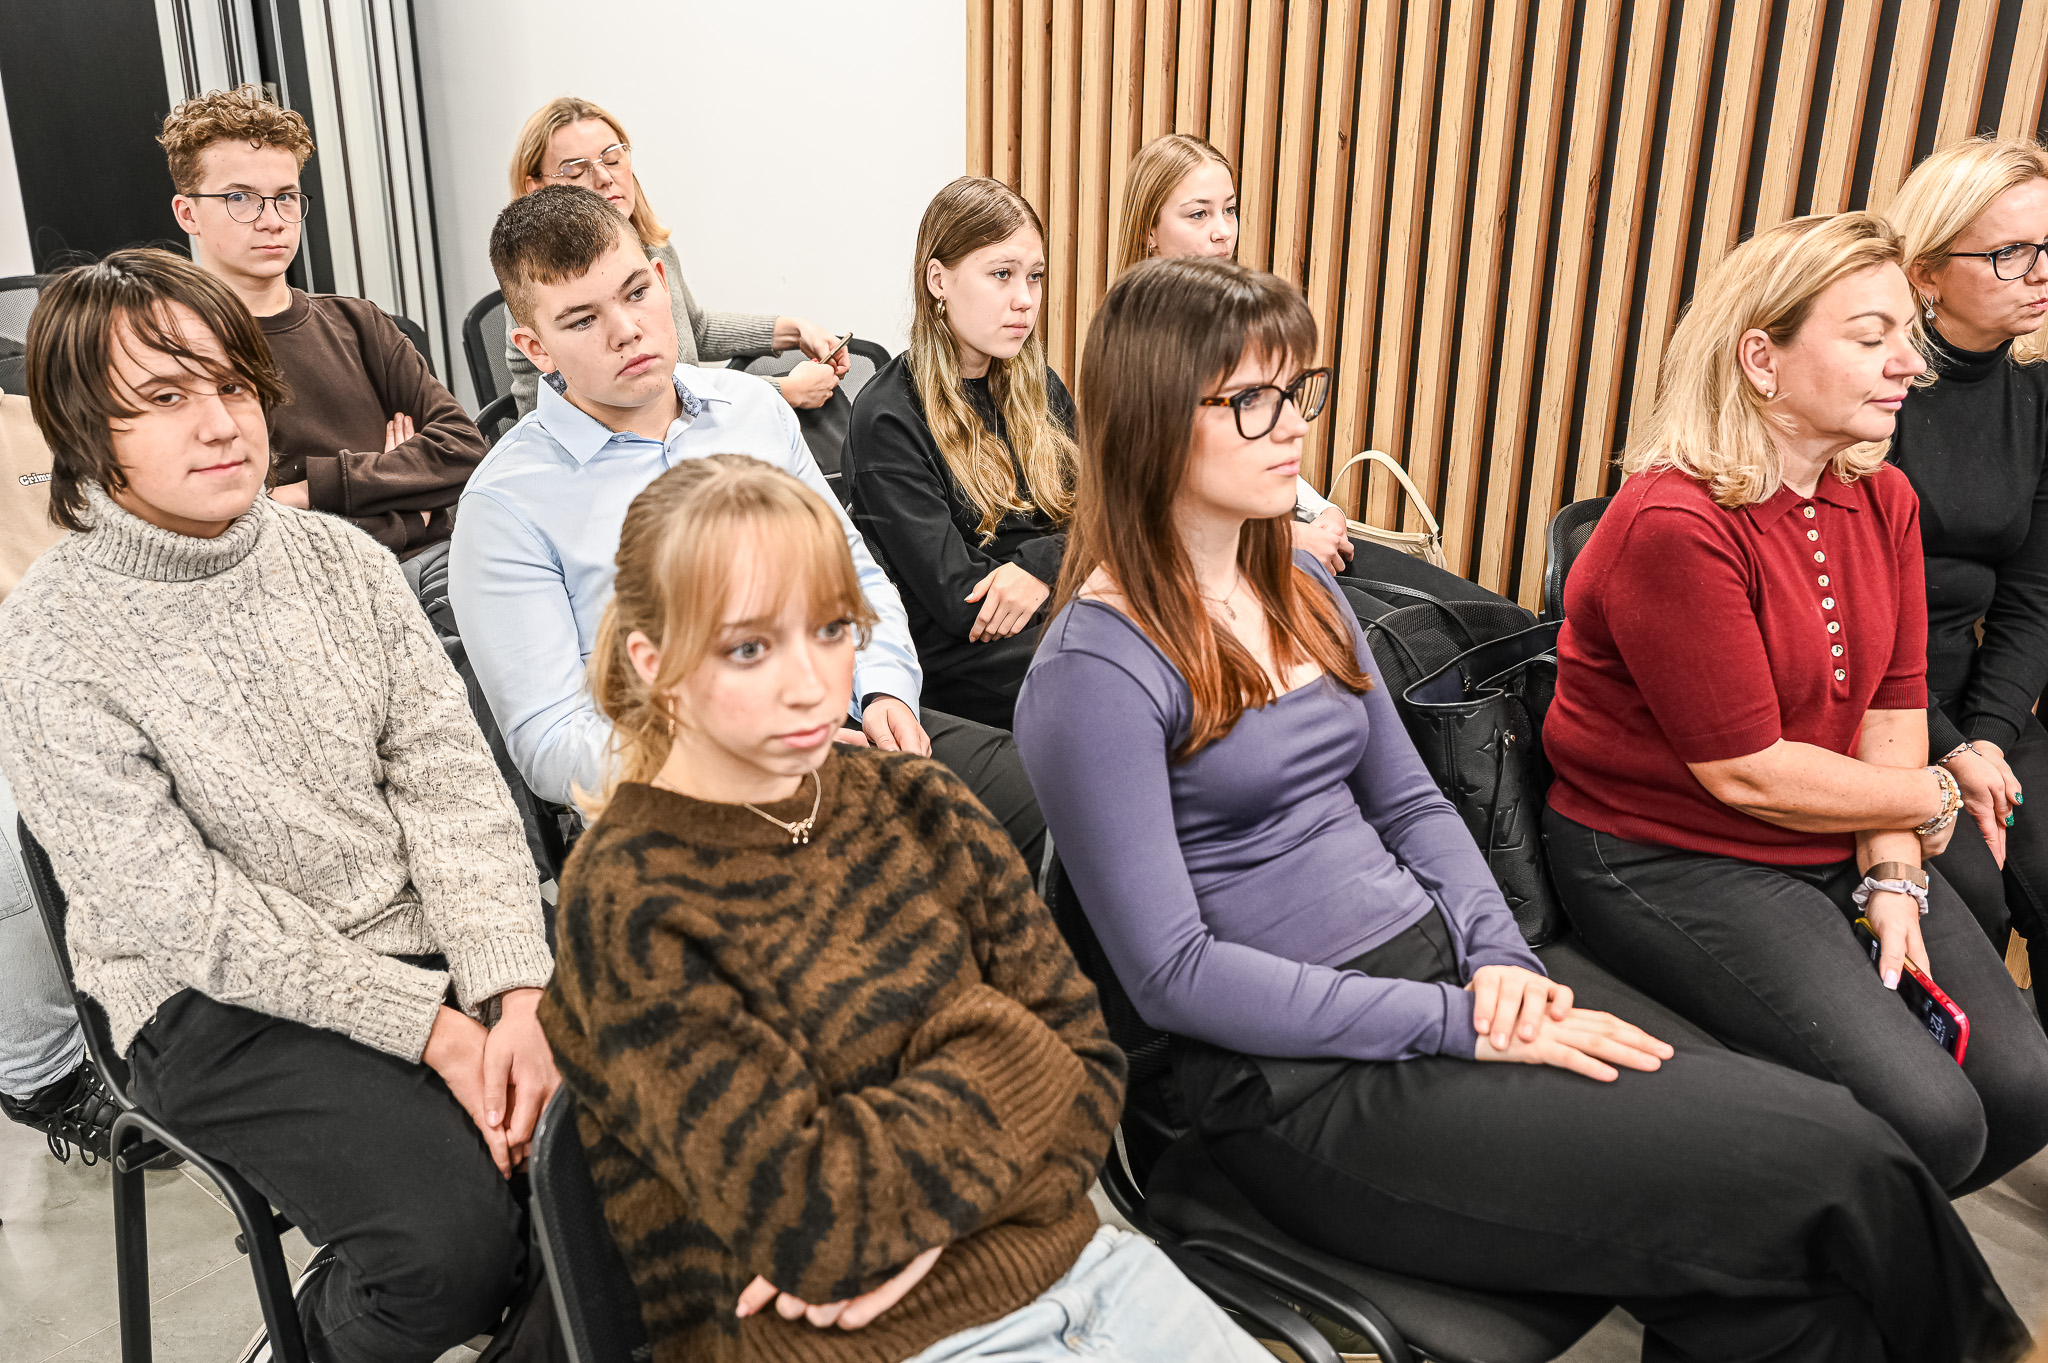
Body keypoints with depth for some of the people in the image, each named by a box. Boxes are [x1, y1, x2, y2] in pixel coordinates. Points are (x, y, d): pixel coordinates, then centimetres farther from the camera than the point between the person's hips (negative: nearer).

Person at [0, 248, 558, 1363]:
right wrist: (428, 1025, -18)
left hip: (428, 936, 5)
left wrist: (514, 996, -15)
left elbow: (449, 779, -2)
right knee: (454, 1240, -24)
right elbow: (182, 915, -14)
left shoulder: (342, 558, 3)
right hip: (221, 1004, -5)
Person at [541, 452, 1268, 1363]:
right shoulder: (627, 902, -12)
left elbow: (1087, 1061, 2)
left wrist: (925, 1217, -13)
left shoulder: (914, 802, 4)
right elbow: (803, 1223, -18)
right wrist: (1010, 1060, -9)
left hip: (1069, 1256, 5)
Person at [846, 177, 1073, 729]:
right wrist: (1055, 551, -4)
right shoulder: (888, 419, -9)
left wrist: (1041, 565, -11)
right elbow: (957, 599, -14)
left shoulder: (1038, 386, 14)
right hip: (959, 662, -7)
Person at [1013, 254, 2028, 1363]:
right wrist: (1457, 1025, -16)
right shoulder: (1096, 669, -13)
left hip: (1443, 969, 7)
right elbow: (1173, 973, -16)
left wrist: (1498, 956, -3)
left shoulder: (1301, 590, 12)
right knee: (1836, 1181, -15)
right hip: (1304, 1079, -7)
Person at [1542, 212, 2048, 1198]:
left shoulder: (1882, 500, 4)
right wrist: (1928, 801, -4)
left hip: (1841, 848, 8)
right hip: (1668, 858, -8)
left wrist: (1894, 878, -9)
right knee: (1928, 1121, -18)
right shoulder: (1672, 525, -23)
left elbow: (1895, 707, 5)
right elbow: (1746, 772, -20)